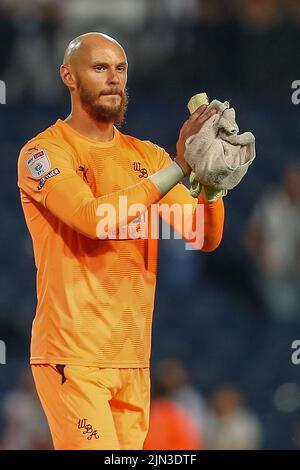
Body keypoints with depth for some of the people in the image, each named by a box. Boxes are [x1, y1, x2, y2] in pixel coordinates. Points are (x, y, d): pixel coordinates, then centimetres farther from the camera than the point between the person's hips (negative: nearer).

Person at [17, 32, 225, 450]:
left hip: (133, 357, 6)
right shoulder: (43, 152, -4)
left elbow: (206, 238, 3)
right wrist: (179, 167, -23)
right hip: (72, 355, -6)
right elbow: (95, 218, -22)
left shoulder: (147, 156, 13)